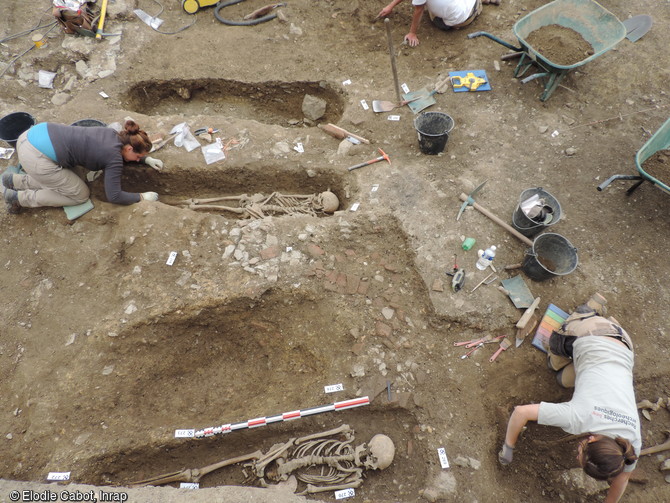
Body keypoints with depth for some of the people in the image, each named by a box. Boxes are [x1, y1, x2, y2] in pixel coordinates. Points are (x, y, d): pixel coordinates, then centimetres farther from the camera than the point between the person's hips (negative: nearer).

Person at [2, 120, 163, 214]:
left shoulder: (113, 136, 11)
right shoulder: (114, 158, -11)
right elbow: (114, 196, -10)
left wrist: (147, 159, 25)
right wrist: (142, 197, 0)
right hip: (37, 158, -9)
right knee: (80, 195, 8)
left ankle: (15, 181, 23)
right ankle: (20, 198, 9)